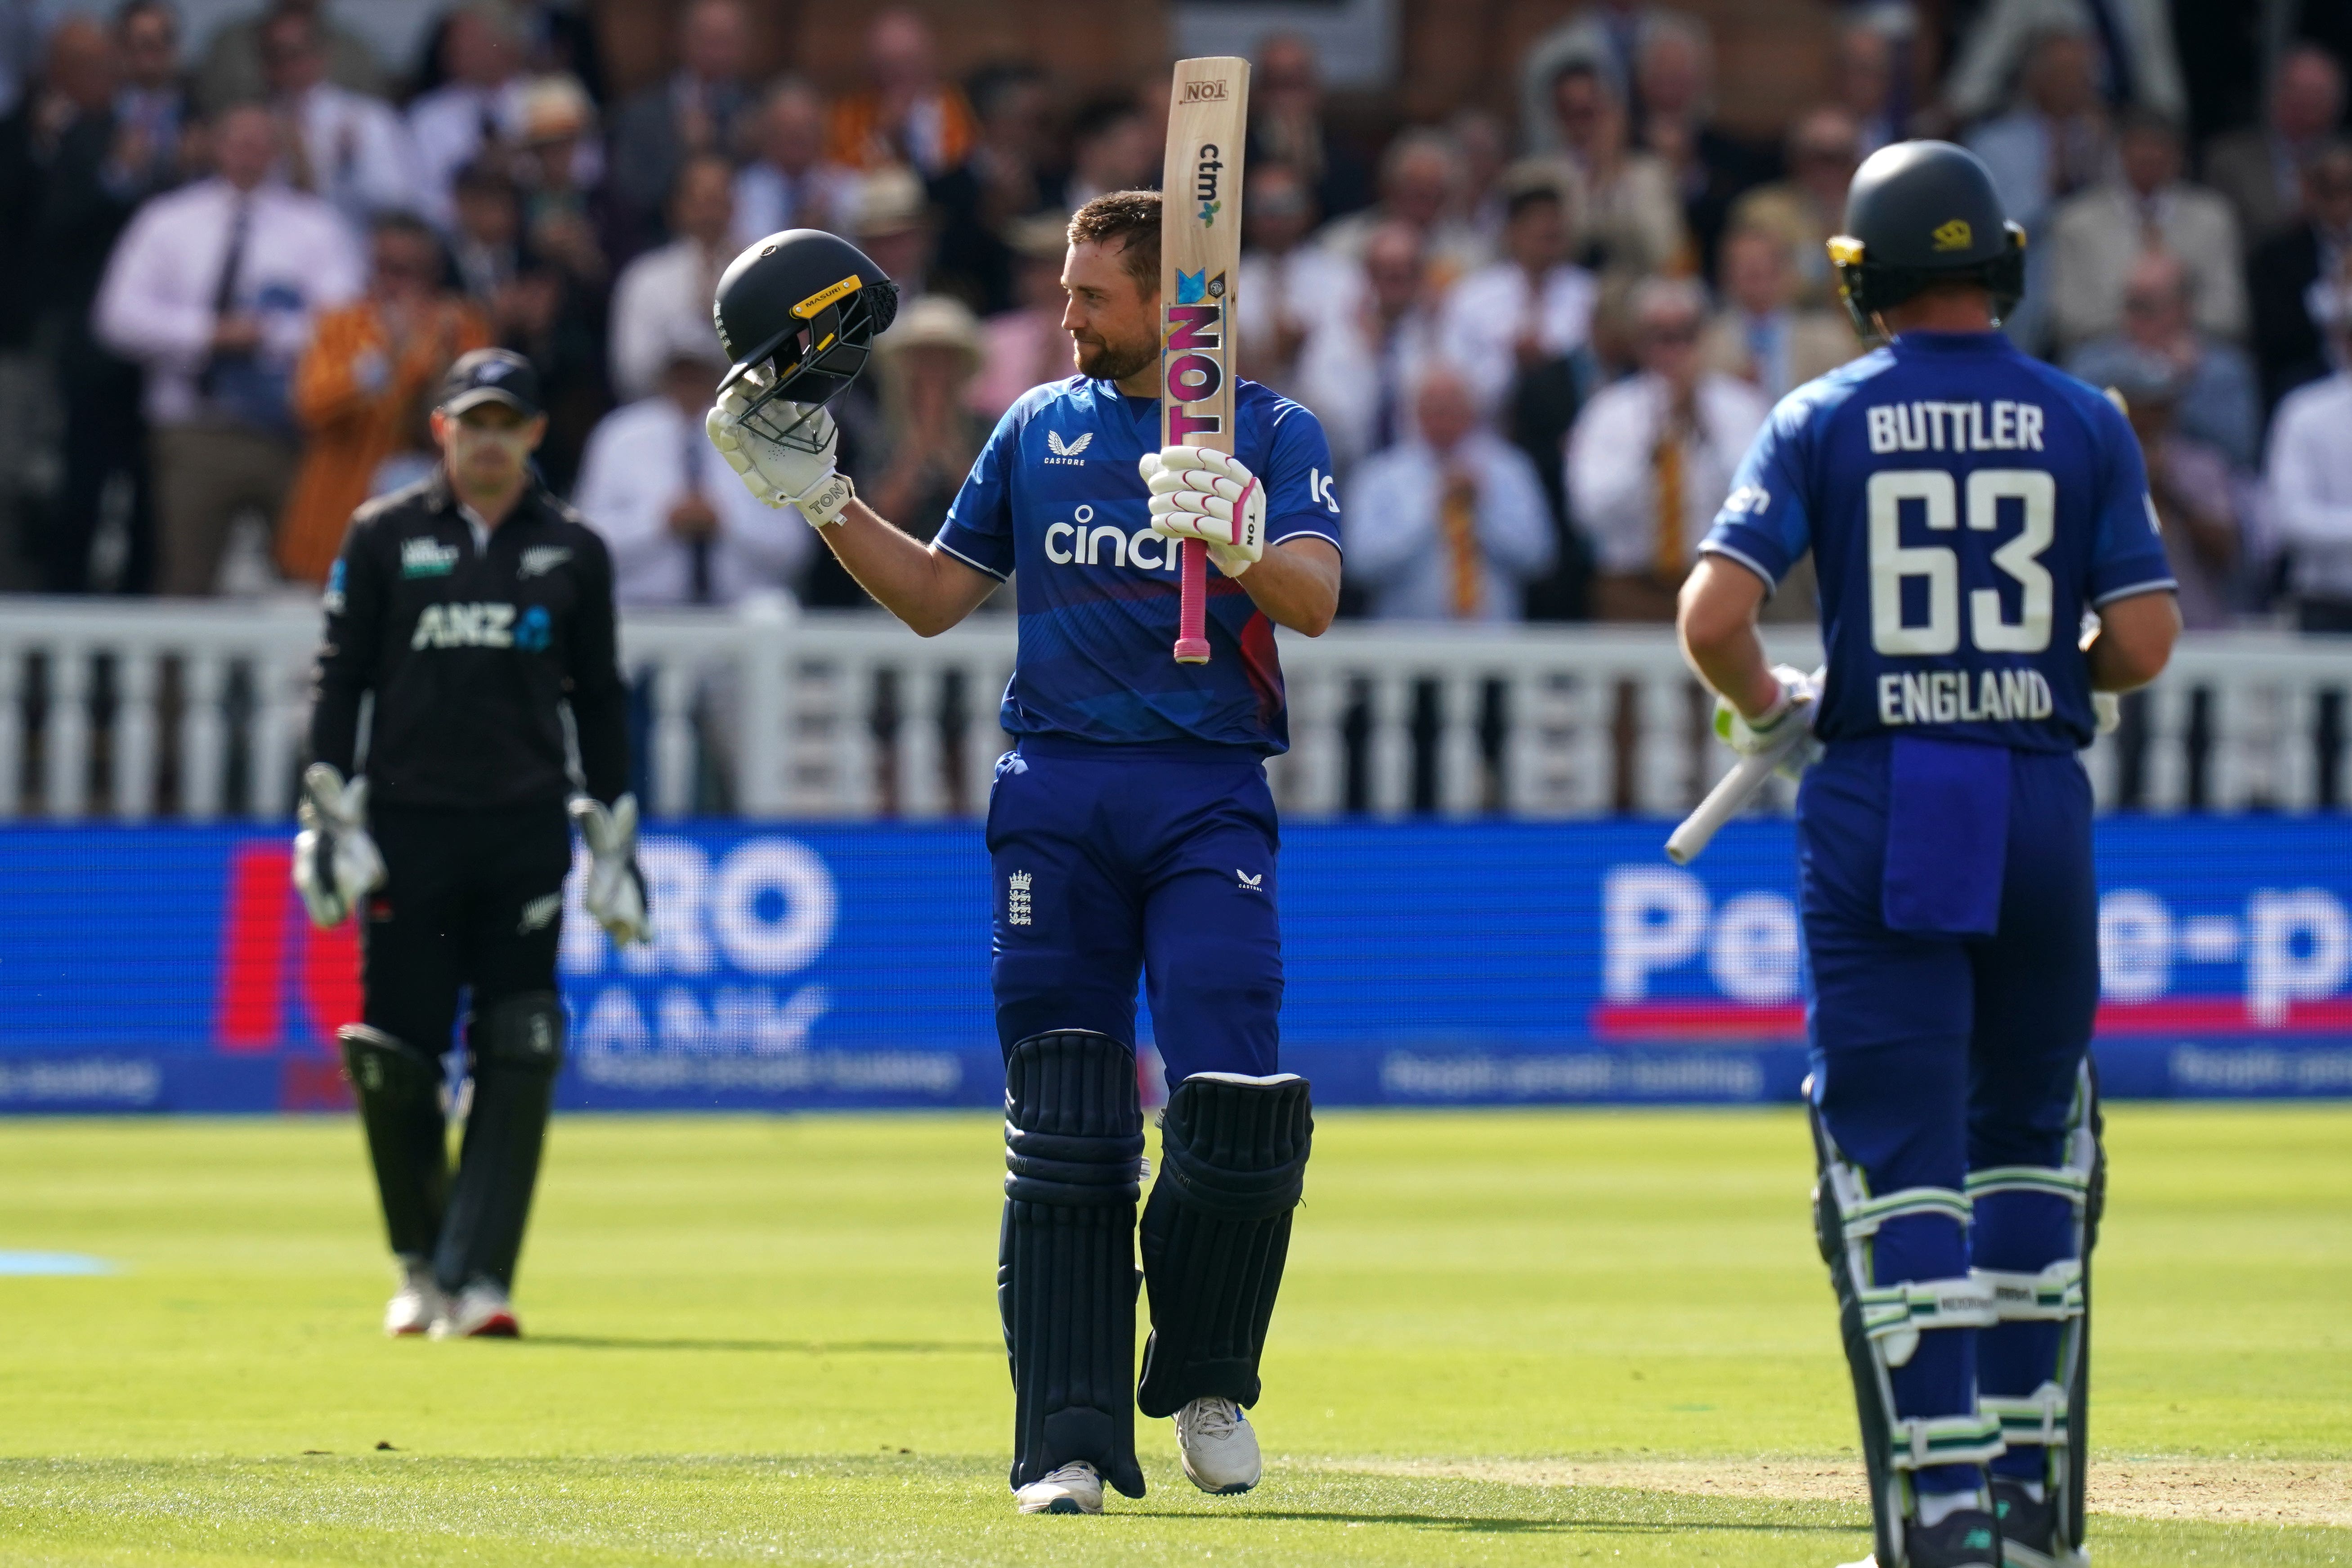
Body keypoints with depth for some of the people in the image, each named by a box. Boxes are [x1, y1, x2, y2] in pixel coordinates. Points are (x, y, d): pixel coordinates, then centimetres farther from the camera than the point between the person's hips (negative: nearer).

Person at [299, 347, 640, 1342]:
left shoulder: (573, 552, 11)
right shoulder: (383, 536, 8)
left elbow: (599, 700, 15)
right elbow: (339, 677, 7)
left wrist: (615, 838, 10)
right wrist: (330, 815, -3)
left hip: (525, 835, 0)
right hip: (407, 829, 0)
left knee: (518, 1062, -9)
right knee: (392, 1057, -2)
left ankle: (477, 1278, -9)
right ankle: (420, 1265, 16)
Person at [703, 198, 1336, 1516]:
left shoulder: (1272, 433, 4)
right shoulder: (1039, 428, 15)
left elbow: (1315, 601, -12)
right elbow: (934, 595, 20)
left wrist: (1238, 542, -32)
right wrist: (818, 494, 10)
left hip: (1209, 801, -3)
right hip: (1055, 797, 3)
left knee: (1233, 1104, -15)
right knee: (1062, 1124, -2)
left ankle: (1206, 1380, 9)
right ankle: (1073, 1441, -1)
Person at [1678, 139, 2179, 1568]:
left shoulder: (1825, 420, 0)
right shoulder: (2084, 422, 3)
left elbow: (1714, 614, -10)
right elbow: (2146, 641, -4)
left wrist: (1765, 710, 10)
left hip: (1872, 806, -1)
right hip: (2041, 798, 1)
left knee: (1899, 1163, -1)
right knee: (2028, 1145, 16)